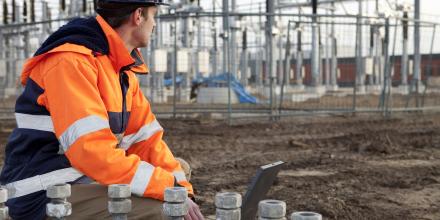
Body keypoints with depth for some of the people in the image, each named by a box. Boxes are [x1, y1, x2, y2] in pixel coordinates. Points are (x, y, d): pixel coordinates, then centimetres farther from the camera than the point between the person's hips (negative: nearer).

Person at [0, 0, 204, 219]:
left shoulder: (123, 68, 10)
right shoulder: (72, 60, -19)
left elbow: (147, 138, 6)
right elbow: (94, 152, -28)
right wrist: (171, 188, -25)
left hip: (89, 180, 9)